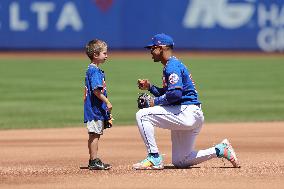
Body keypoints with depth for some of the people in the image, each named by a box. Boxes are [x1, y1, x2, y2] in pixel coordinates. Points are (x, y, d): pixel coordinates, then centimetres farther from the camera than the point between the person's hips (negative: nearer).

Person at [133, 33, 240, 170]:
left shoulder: (172, 66, -12)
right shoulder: (171, 65, 21)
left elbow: (175, 93, -25)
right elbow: (166, 93, 26)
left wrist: (156, 101, -14)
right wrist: (150, 87, 14)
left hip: (186, 112, -11)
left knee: (142, 115, -16)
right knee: (179, 162, 14)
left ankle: (154, 158, -17)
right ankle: (221, 150, 15)